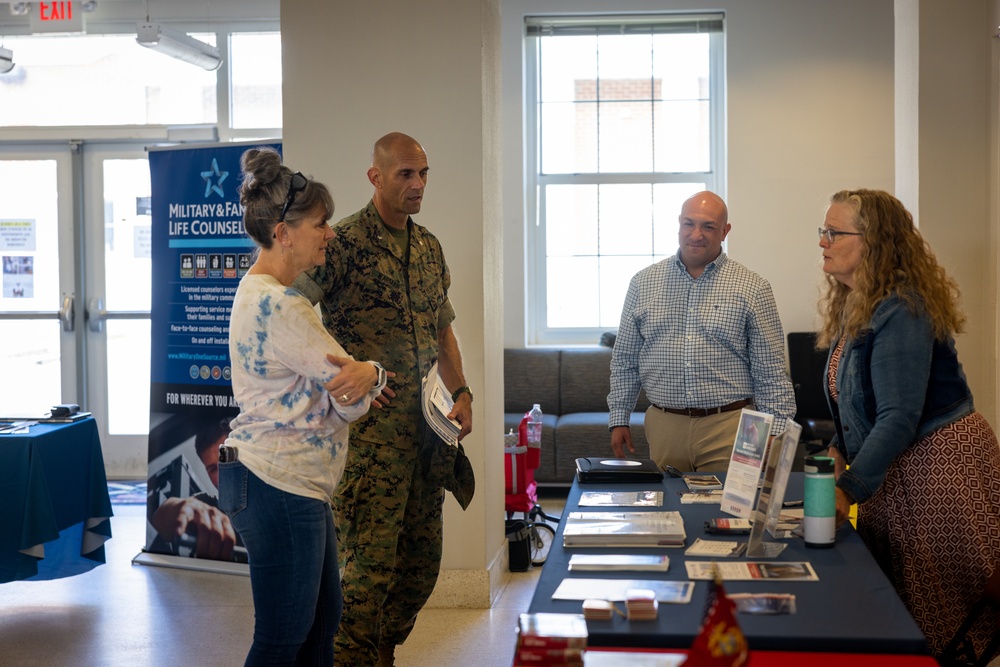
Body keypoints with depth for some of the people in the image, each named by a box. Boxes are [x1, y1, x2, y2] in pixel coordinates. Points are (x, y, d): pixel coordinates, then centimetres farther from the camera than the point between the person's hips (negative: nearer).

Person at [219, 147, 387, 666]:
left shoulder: (257, 292, 13)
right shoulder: (280, 306, -21)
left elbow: (330, 382, 17)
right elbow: (348, 400, -18)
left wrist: (356, 378, -1)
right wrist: (370, 374, 1)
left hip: (290, 485, 11)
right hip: (280, 486, -11)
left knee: (323, 621, 18)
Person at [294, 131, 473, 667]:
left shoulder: (428, 246, 13)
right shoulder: (345, 242, -10)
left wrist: (460, 393, 9)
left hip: (423, 423, 7)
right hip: (367, 426, -7)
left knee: (422, 558, 14)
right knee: (371, 559, -4)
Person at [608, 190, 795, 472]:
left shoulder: (751, 288, 1)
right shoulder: (643, 283, 8)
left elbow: (771, 372, 0)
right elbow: (624, 361, 14)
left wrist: (774, 432, -6)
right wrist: (618, 418, 10)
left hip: (728, 427, -2)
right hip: (664, 425, 2)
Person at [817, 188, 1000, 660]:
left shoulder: (901, 312, -21)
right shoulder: (852, 307, 10)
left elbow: (900, 418, -27)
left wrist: (849, 490, -28)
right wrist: (838, 450, 6)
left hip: (937, 467, -10)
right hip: (890, 471, 10)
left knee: (941, 618, 0)